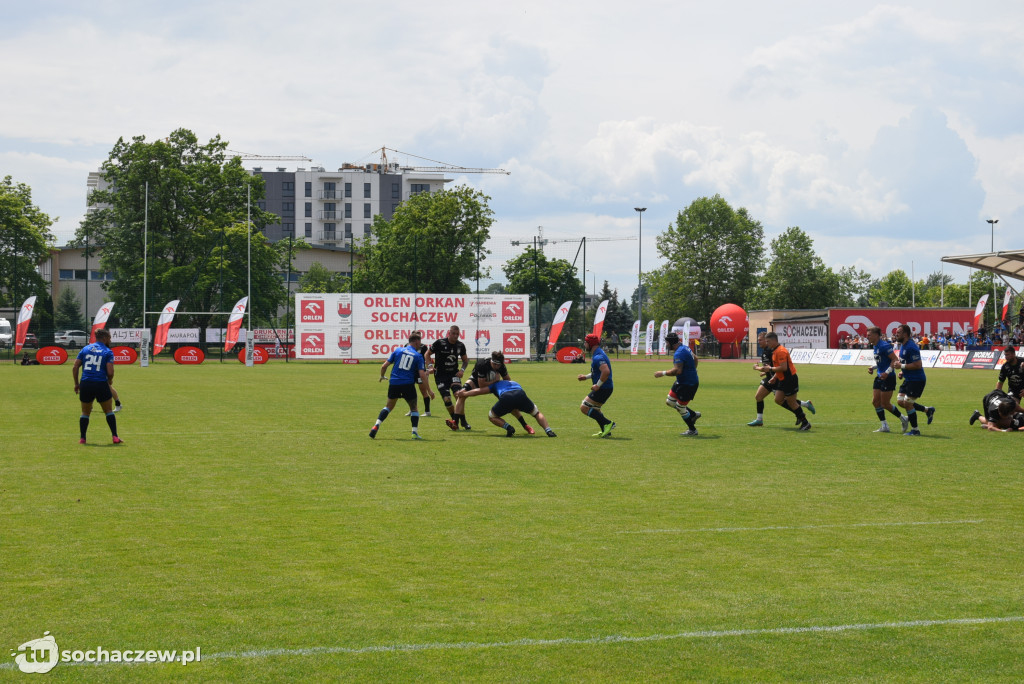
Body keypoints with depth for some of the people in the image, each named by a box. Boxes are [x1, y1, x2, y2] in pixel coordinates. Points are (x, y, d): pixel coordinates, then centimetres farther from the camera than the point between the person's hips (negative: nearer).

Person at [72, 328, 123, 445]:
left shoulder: (85, 349, 11)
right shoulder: (108, 352, -1)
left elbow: (75, 367, 6)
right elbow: (110, 372, -10)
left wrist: (76, 383, 13)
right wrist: (110, 381, 11)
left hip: (85, 385, 3)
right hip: (101, 385, -3)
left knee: (85, 412, 17)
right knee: (109, 411, 11)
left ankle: (82, 438, 14)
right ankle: (115, 437, 6)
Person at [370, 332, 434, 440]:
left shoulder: (398, 350, 8)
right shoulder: (418, 356, 1)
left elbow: (384, 366, 8)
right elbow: (422, 375, -7)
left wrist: (382, 376, 27)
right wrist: (429, 390, -2)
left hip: (394, 383, 2)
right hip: (408, 384, -2)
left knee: (389, 406, 18)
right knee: (413, 408, 14)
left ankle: (376, 425, 2)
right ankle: (415, 432, 2)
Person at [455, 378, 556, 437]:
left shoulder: (497, 384, 35)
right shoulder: (516, 384, 44)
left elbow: (479, 391, 35)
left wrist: (464, 394, 48)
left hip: (505, 397, -2)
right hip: (520, 394, 2)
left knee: (491, 417, 22)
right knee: (537, 413, 24)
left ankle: (508, 427, -4)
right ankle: (548, 430, 0)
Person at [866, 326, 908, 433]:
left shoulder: (884, 346, -18)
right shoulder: (876, 346, 12)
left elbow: (895, 359, -21)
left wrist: (887, 372, -27)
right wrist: (873, 368, 9)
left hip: (888, 378, -10)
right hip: (879, 377, 10)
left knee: (885, 404, -4)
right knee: (875, 401, 4)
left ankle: (903, 419, 16)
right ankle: (884, 426, 10)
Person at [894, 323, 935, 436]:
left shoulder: (911, 347, -22)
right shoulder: (902, 345, 10)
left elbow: (918, 365, -26)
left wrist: (902, 366, -21)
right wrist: (902, 372, 10)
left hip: (917, 380, -10)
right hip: (908, 379, 10)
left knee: (907, 403, -7)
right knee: (900, 401, 9)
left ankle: (915, 430, 6)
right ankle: (928, 410, 22)